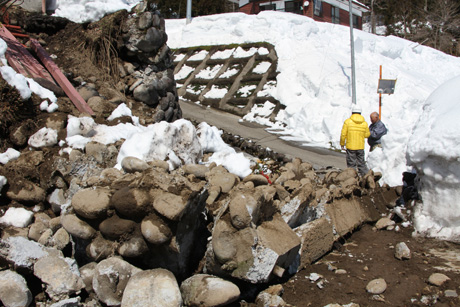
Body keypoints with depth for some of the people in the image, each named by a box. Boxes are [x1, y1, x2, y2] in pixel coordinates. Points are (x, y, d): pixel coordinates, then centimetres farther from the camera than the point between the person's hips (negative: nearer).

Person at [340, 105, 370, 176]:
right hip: (361, 147, 3)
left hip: (350, 146, -3)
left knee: (351, 164, 4)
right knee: (361, 163, 14)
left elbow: (343, 134, -7)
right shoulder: (364, 123, 0)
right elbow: (367, 134, 9)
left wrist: (342, 144, 4)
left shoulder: (347, 121, -8)